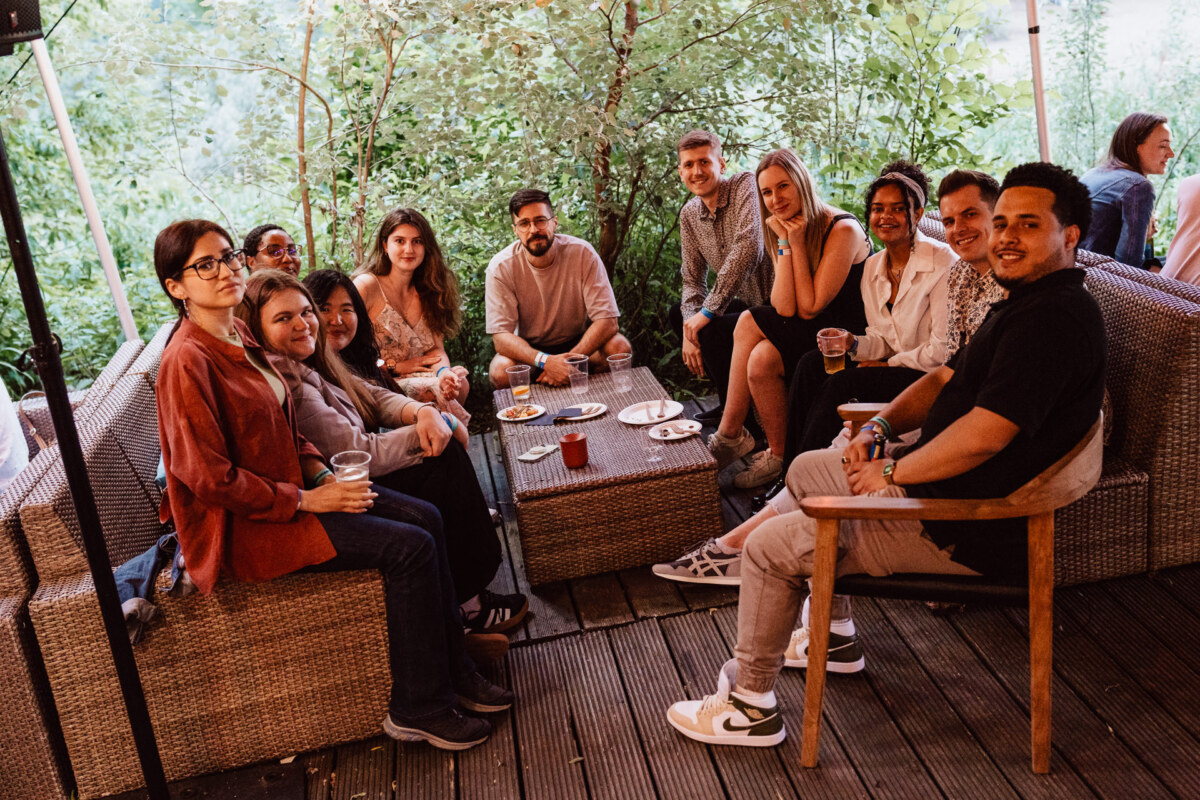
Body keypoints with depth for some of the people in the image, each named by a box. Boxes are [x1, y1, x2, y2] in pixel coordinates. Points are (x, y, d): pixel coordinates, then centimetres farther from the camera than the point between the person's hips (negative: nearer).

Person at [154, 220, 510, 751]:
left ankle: (450, 668, 10)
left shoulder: (237, 335, 8)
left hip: (287, 491, 9)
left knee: (426, 518, 0)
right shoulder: (187, 360, -21)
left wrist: (321, 475, 1)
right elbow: (209, 477, -23)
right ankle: (418, 708, -3)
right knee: (410, 548, -17)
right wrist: (305, 500, -18)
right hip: (241, 527, -9)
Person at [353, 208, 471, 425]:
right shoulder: (366, 286, -10)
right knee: (434, 391, -31)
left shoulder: (427, 291, 11)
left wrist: (444, 372, -22)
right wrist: (395, 366, -11)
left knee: (459, 384, -23)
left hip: (418, 376, 6)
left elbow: (437, 349, 2)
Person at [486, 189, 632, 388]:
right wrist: (545, 361, -41)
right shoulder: (501, 267, -18)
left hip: (580, 341, 1)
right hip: (529, 348, -1)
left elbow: (607, 320, -21)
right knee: (500, 370, -31)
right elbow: (501, 336, -22)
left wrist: (570, 360, -35)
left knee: (619, 347, -26)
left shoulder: (582, 253, -18)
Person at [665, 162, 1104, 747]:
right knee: (807, 470, 25)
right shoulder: (1027, 302, 12)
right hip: (937, 486, 11)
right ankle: (837, 636, 33)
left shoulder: (1055, 317, -23)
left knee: (771, 546, -9)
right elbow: (947, 378, 16)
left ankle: (750, 706, 10)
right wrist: (882, 425, 0)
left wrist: (892, 473, -17)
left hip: (968, 531, -11)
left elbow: (983, 435, -31)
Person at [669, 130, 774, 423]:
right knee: (678, 313, 11)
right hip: (748, 301, 9)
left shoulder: (746, 186, -17)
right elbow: (693, 279, 10)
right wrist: (689, 330, -10)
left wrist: (708, 311, -28)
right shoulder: (690, 214, 6)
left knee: (711, 330, -25)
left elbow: (748, 248, -32)